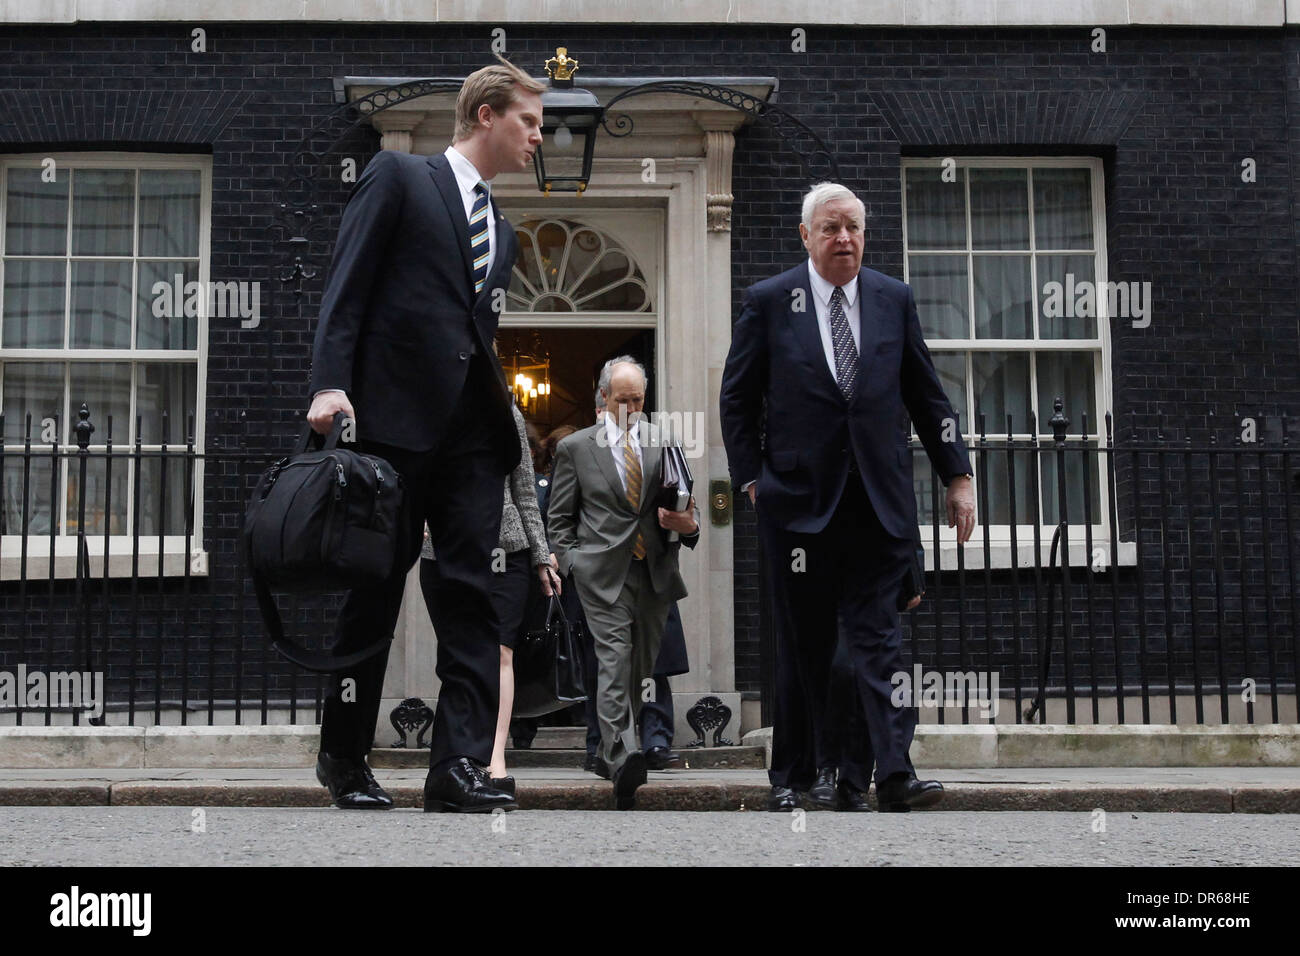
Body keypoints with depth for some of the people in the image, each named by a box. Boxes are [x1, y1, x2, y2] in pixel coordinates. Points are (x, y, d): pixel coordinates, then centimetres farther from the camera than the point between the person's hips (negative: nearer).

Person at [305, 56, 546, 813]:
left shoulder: (501, 230, 24)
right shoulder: (398, 177, 5)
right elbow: (347, 285, -4)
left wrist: (504, 417, 13)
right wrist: (330, 382, -15)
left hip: (472, 428, 6)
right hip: (396, 414, -6)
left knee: (472, 595, -3)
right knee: (374, 593, 2)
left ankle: (460, 764, -2)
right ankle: (344, 757, 15)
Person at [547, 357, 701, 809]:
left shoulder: (665, 441, 10)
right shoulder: (575, 447, 5)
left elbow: (687, 502, 13)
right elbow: (560, 518, 9)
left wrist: (688, 524, -10)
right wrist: (573, 564, -3)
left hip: (656, 574, 3)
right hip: (604, 574, -3)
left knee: (640, 668, 10)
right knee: (615, 662, -17)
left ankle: (611, 750, 28)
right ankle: (624, 759, -28)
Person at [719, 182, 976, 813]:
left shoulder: (894, 300, 10)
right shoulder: (768, 302, 3)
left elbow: (927, 397, 13)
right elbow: (736, 399, 6)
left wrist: (957, 476, 10)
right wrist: (750, 478, -1)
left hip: (879, 500, 1)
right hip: (799, 498, -1)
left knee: (877, 635, -5)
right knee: (803, 643, 6)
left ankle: (894, 773, -9)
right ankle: (793, 776, 15)